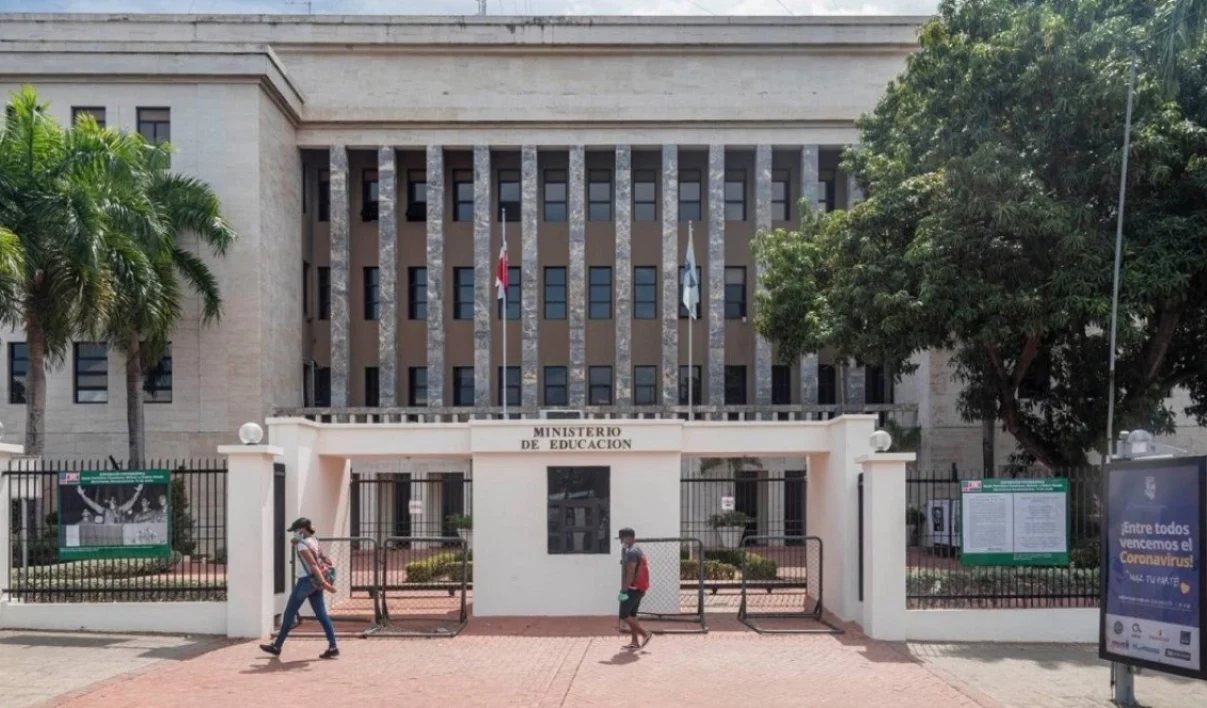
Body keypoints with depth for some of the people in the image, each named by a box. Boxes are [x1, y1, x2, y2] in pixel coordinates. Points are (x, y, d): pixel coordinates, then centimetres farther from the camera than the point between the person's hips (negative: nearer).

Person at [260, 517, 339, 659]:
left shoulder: (302, 545, -16)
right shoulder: (313, 540, 9)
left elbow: (313, 564, -27)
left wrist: (323, 582, -35)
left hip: (305, 582, -8)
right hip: (314, 582, 8)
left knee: (289, 614, 7)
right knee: (321, 615, 3)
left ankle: (277, 646, 18)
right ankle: (332, 647, -4)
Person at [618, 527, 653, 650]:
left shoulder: (631, 552, -17)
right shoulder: (637, 549, 15)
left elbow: (631, 573, -23)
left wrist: (624, 590, -23)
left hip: (633, 588, -10)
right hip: (638, 588, 10)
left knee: (624, 615, -7)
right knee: (631, 615, 13)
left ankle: (646, 634, -6)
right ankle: (635, 642, 14)